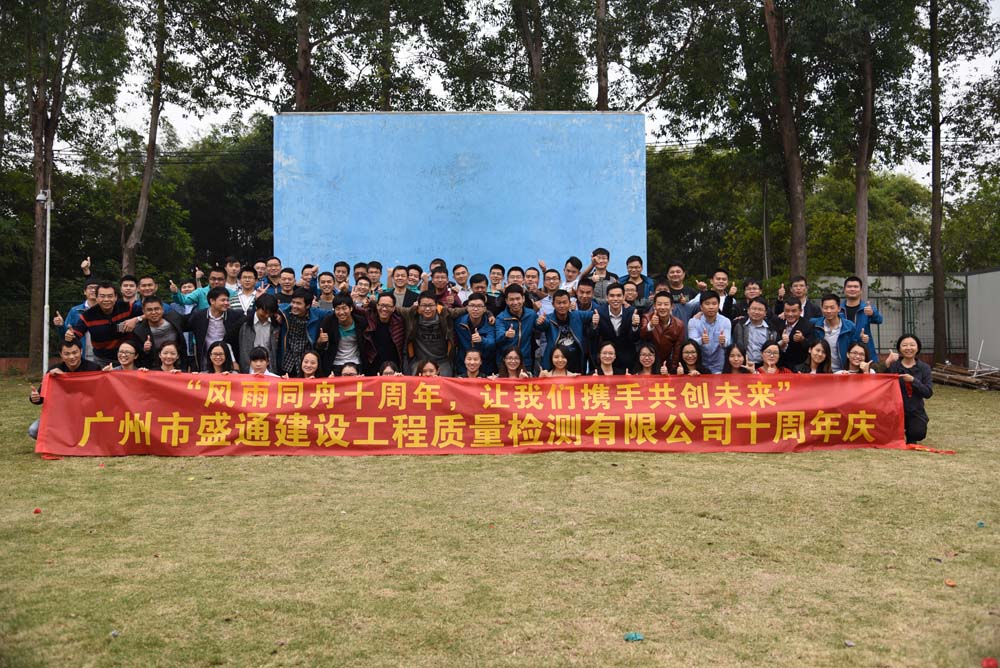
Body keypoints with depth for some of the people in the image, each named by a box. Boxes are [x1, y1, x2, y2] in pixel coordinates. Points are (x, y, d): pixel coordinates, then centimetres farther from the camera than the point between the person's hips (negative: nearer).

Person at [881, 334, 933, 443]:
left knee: (918, 433, -26)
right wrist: (886, 365, -25)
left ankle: (911, 438, 13)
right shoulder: (893, 365, 0)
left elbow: (928, 392, -6)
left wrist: (913, 380, -20)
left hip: (916, 411, 1)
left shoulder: (924, 368, 3)